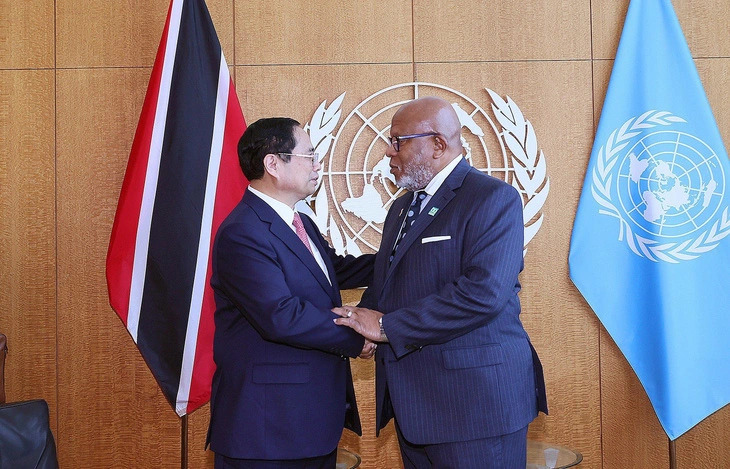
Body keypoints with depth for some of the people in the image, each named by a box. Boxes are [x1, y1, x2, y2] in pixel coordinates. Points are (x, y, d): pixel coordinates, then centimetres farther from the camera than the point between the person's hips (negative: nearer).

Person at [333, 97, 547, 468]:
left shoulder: (492, 198, -11)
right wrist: (363, 322, -6)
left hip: (475, 401, -8)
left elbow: (483, 292, -24)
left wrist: (387, 326, -20)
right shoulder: (402, 206, 17)